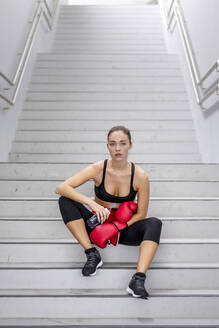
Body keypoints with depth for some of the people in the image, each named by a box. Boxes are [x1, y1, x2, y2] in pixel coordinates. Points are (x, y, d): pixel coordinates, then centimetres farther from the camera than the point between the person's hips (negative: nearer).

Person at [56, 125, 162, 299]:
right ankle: (92, 254, -21)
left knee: (155, 223, -28)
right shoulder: (98, 169, -13)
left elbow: (140, 214, -5)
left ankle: (138, 279, -36)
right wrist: (91, 202, -32)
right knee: (65, 200, -21)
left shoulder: (140, 176, -12)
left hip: (124, 228, 0)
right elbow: (61, 188, -19)